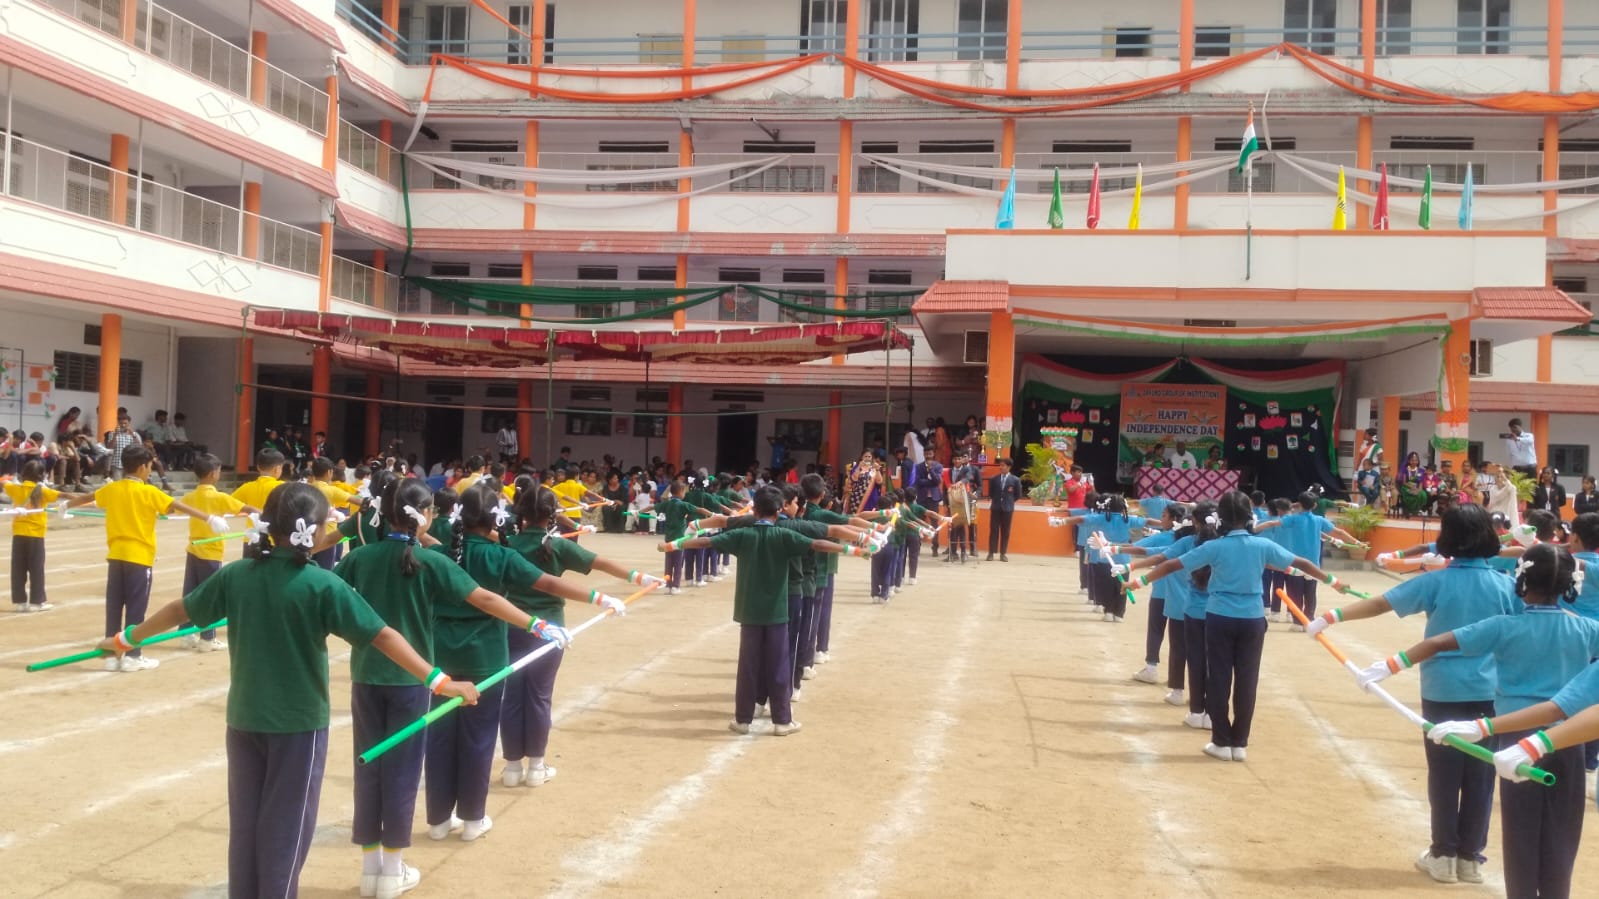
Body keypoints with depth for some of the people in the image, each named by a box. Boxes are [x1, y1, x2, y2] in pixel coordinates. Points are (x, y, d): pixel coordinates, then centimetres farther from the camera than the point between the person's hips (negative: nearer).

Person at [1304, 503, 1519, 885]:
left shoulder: (1436, 582, -8)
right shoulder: (1505, 585, -2)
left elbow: (1379, 604, -11)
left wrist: (1332, 616, -9)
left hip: (1443, 690, -1)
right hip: (1489, 692, 2)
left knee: (1444, 774, 8)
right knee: (1480, 775, 8)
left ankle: (1444, 856, 14)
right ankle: (1470, 857, 15)